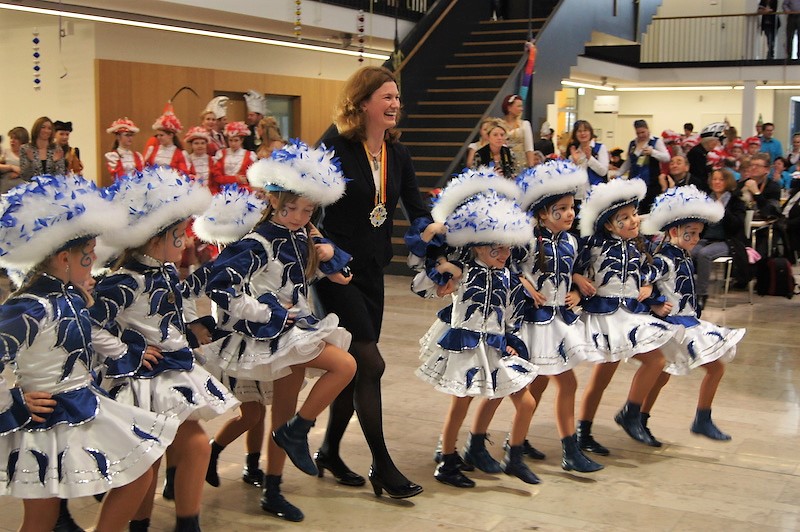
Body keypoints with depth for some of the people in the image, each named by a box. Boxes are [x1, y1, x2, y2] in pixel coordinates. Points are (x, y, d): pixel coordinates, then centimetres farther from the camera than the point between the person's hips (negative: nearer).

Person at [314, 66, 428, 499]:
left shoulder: (398, 155, 6)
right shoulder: (337, 148, -12)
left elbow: (417, 211, 7)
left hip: (372, 271, 7)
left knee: (355, 366, 12)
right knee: (370, 364, -8)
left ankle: (329, 451, 28)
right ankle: (382, 466, 2)